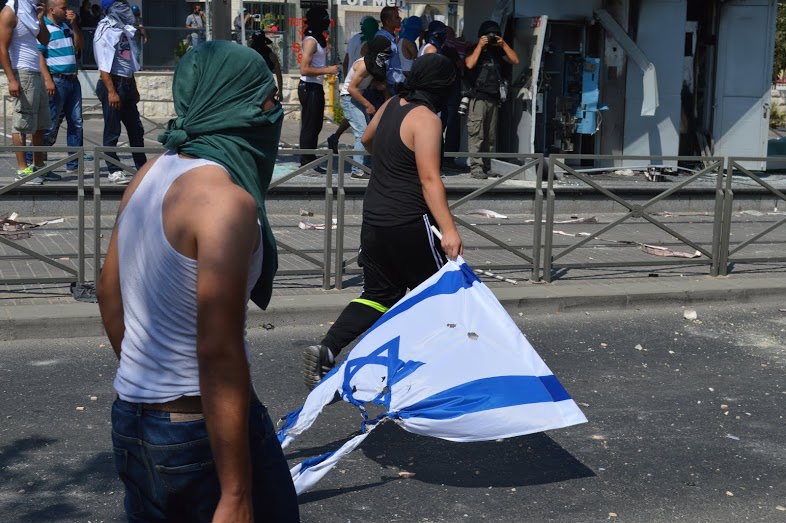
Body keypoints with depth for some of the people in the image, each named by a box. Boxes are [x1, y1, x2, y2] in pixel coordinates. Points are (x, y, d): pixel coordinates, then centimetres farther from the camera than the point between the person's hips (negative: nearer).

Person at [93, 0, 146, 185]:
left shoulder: (124, 30, 15)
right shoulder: (106, 30, -11)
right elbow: (103, 65, -17)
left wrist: (134, 88, 21)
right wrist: (111, 91, -23)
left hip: (127, 85, 9)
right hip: (113, 84, -9)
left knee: (136, 128, 13)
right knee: (112, 130, -1)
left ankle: (142, 167, 22)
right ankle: (114, 171, 6)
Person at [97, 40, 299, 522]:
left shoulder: (154, 172, 4)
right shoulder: (225, 198, -21)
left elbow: (110, 293, 16)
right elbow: (219, 356, -25)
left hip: (131, 420, 8)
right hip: (203, 427, -8)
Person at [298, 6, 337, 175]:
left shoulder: (319, 39, 15)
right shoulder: (310, 41, -16)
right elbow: (304, 69, -23)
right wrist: (328, 70, -20)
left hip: (316, 87, 10)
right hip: (309, 87, -10)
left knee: (315, 126, 14)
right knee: (309, 127, -6)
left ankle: (309, 161, 21)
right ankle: (307, 163, -1)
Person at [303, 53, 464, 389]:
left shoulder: (391, 106, 10)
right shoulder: (426, 119, -14)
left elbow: (367, 140, 30)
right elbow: (429, 179, -22)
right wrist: (449, 230, -27)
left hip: (374, 218, 8)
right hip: (409, 223, -8)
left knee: (378, 295, 13)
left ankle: (325, 352, -1)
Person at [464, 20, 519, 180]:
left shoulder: (497, 51, 16)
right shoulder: (474, 50, 4)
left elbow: (515, 60, 8)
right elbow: (470, 64, -16)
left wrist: (503, 44, 2)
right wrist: (480, 46, -9)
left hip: (494, 98, 5)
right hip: (477, 97, -5)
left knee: (491, 135, 6)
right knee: (476, 133, -11)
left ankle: (488, 165, 9)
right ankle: (476, 167, -13)